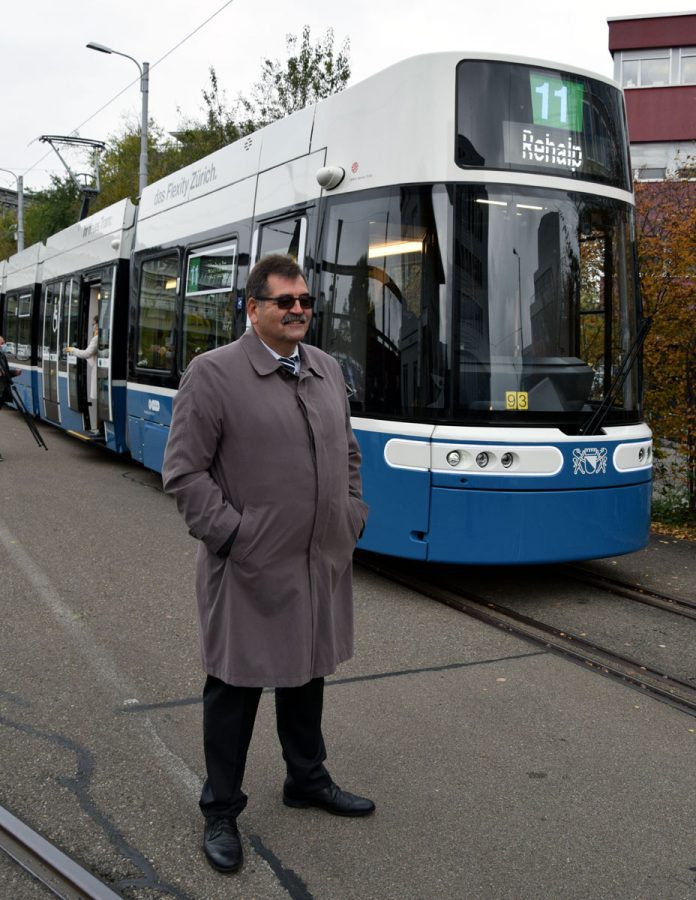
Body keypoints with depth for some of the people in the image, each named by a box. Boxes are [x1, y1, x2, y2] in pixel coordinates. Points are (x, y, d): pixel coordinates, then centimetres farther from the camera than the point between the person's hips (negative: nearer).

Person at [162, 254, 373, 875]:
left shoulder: (327, 370, 8)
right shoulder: (212, 373, -12)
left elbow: (348, 452, 18)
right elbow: (184, 471, -13)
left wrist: (354, 514, 9)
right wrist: (232, 535, -16)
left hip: (322, 561, 6)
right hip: (250, 568, -6)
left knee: (306, 673, 22)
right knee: (236, 685, 8)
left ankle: (307, 779, 43)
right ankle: (221, 812, 26)